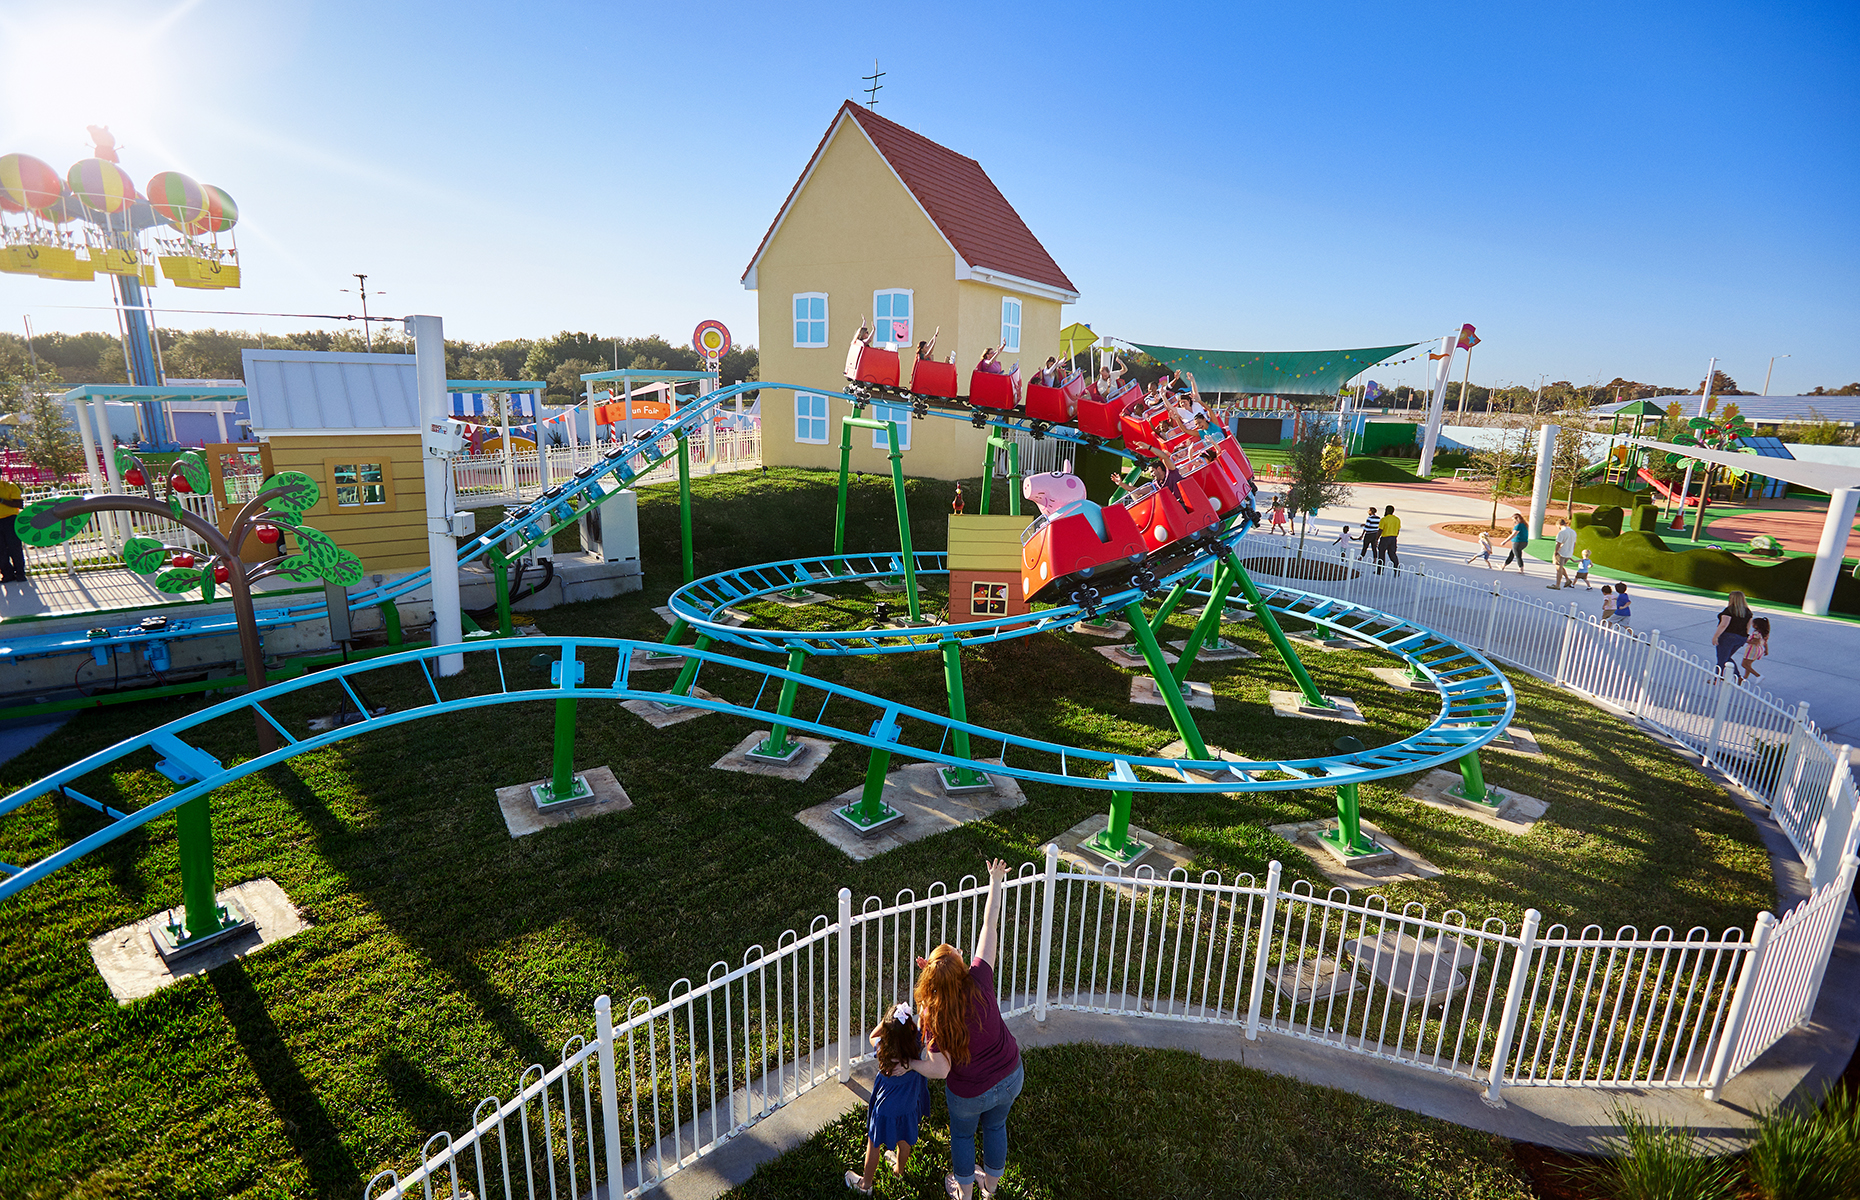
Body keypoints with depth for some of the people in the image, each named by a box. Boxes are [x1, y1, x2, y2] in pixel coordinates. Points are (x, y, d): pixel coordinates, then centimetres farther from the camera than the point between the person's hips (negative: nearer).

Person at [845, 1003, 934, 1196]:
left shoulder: (884, 1050, -34)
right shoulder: (918, 1045, -31)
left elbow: (873, 1035, -12)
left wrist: (888, 1019, -19)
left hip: (886, 1107, -3)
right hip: (909, 1106, 3)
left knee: (874, 1144, 22)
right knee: (904, 1141, 31)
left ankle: (865, 1184, 42)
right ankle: (899, 1168, 57)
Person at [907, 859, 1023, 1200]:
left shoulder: (933, 1016, -31)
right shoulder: (979, 982, -29)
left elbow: (939, 1070, -29)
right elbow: (989, 928, -23)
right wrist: (996, 883, -15)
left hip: (969, 1093, -2)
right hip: (1010, 1078, 2)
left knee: (962, 1135, 30)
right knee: (995, 1127, 31)